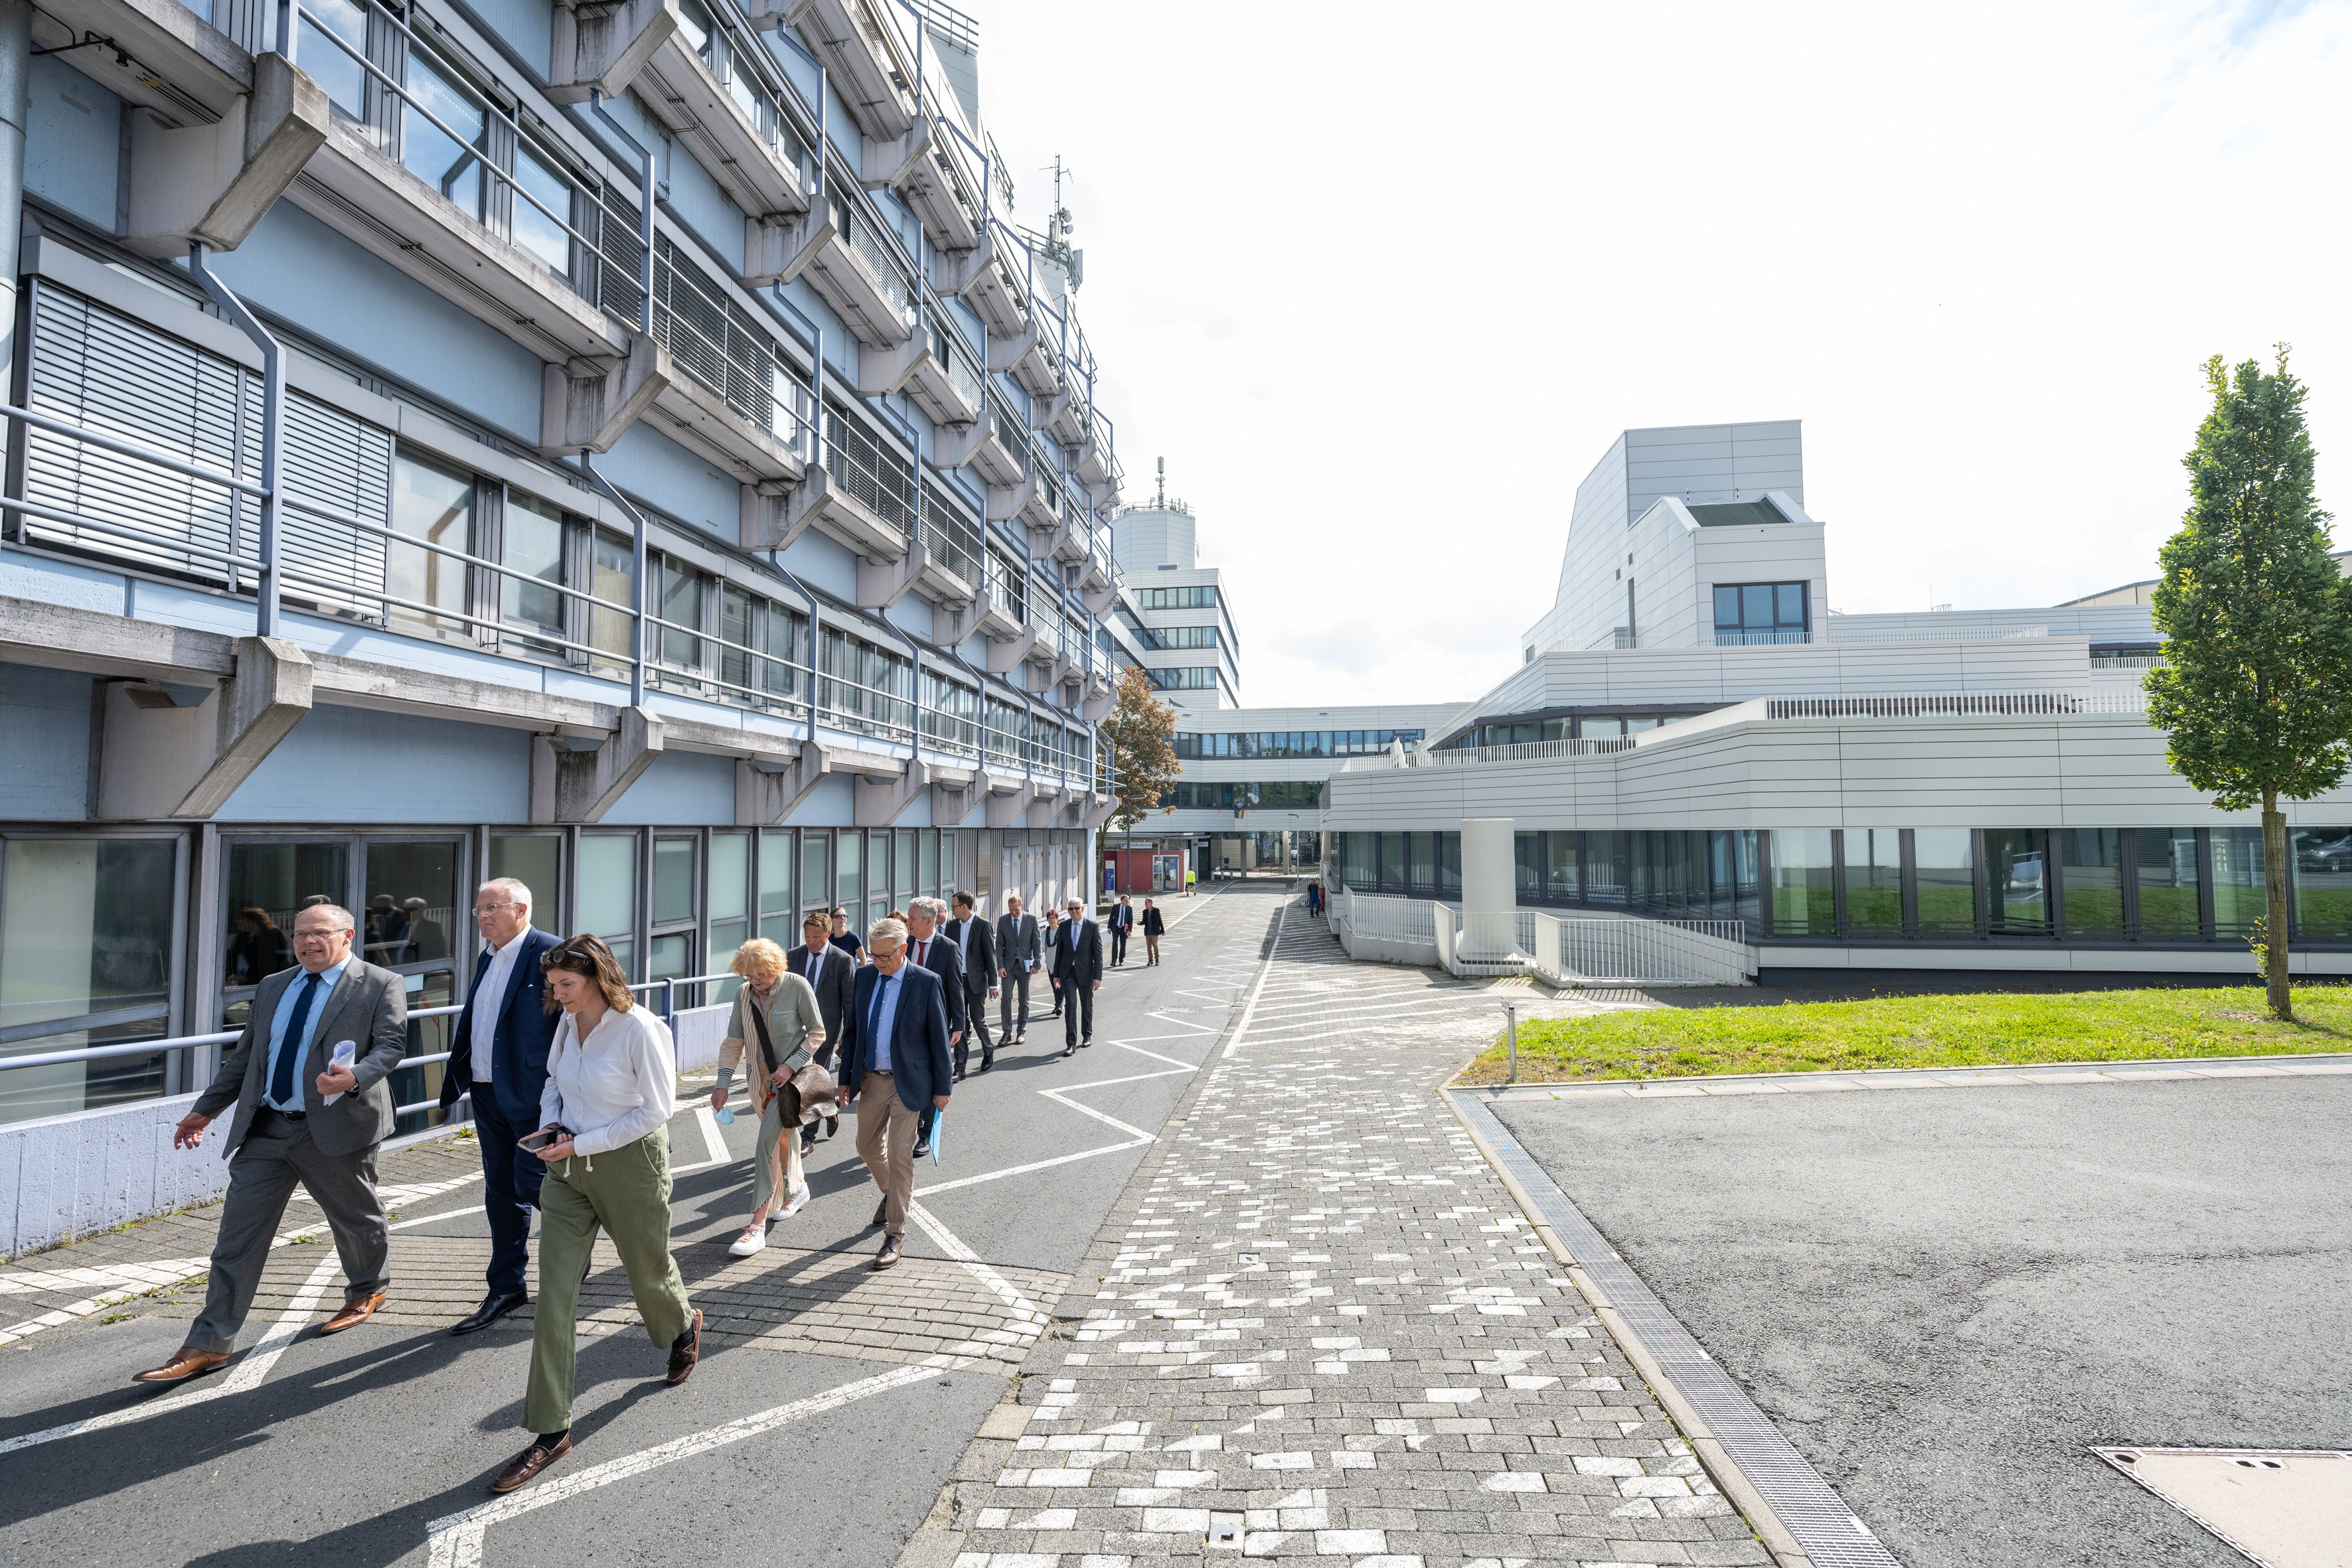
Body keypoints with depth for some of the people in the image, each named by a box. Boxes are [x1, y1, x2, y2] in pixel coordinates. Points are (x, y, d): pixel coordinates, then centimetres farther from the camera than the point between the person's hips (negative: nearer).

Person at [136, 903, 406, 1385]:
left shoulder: (381, 985, -5)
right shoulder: (272, 986, 13)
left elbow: (390, 1045, -13)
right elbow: (246, 1054, 20)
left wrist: (355, 1077, -31)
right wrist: (206, 1109, 20)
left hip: (335, 1127, -5)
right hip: (264, 1129, 5)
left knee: (356, 1217, 14)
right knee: (238, 1233, 2)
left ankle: (369, 1289, 40)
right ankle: (207, 1345, 8)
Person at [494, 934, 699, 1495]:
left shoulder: (640, 1029, -20)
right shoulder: (568, 1023, 1)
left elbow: (656, 1110, -18)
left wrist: (581, 1144, -18)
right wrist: (551, 1123, 1)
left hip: (630, 1165, -5)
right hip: (569, 1170, 6)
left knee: (648, 1271, 15)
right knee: (554, 1295, 0)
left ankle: (684, 1326, 51)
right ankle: (552, 1430, 8)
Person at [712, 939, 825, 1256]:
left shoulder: (797, 987, -16)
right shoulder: (744, 994, -2)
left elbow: (818, 1033, -9)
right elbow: (733, 1042, 2)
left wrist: (791, 1066, -18)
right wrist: (723, 1084, -6)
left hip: (792, 1075, -5)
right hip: (761, 1078, 5)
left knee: (767, 1142, -14)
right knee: (783, 1136, 20)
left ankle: (758, 1225, -11)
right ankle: (798, 1189, 45)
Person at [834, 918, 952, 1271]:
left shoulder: (926, 983, -12)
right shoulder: (864, 976, 2)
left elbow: (938, 1037, -8)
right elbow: (853, 1029, 9)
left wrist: (942, 1087, -6)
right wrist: (845, 1078, 7)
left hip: (907, 1082, -5)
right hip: (871, 1079, 6)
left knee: (899, 1155, -3)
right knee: (868, 1146, 18)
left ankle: (895, 1235, 7)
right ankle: (893, 1193, 47)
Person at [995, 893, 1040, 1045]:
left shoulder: (1031, 919, -1)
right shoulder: (1003, 920, 2)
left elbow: (1036, 943, 1)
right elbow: (999, 944, 2)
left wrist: (1036, 963, -5)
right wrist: (1000, 966, -6)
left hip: (1025, 964, 0)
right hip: (1008, 965, 0)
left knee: (1024, 1000, 5)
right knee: (1005, 997, -9)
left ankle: (1021, 1032, 14)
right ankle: (1007, 1032, -2)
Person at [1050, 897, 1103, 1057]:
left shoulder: (1092, 926, -5)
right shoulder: (1064, 926, 3)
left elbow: (1098, 953, -6)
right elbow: (1059, 951, 9)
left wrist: (1098, 976, -12)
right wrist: (1056, 974, 8)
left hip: (1085, 972, -1)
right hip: (1068, 972, 1)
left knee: (1087, 1006, 14)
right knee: (1070, 1005, -11)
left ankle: (1087, 1035, 34)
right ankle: (1071, 1043, -12)